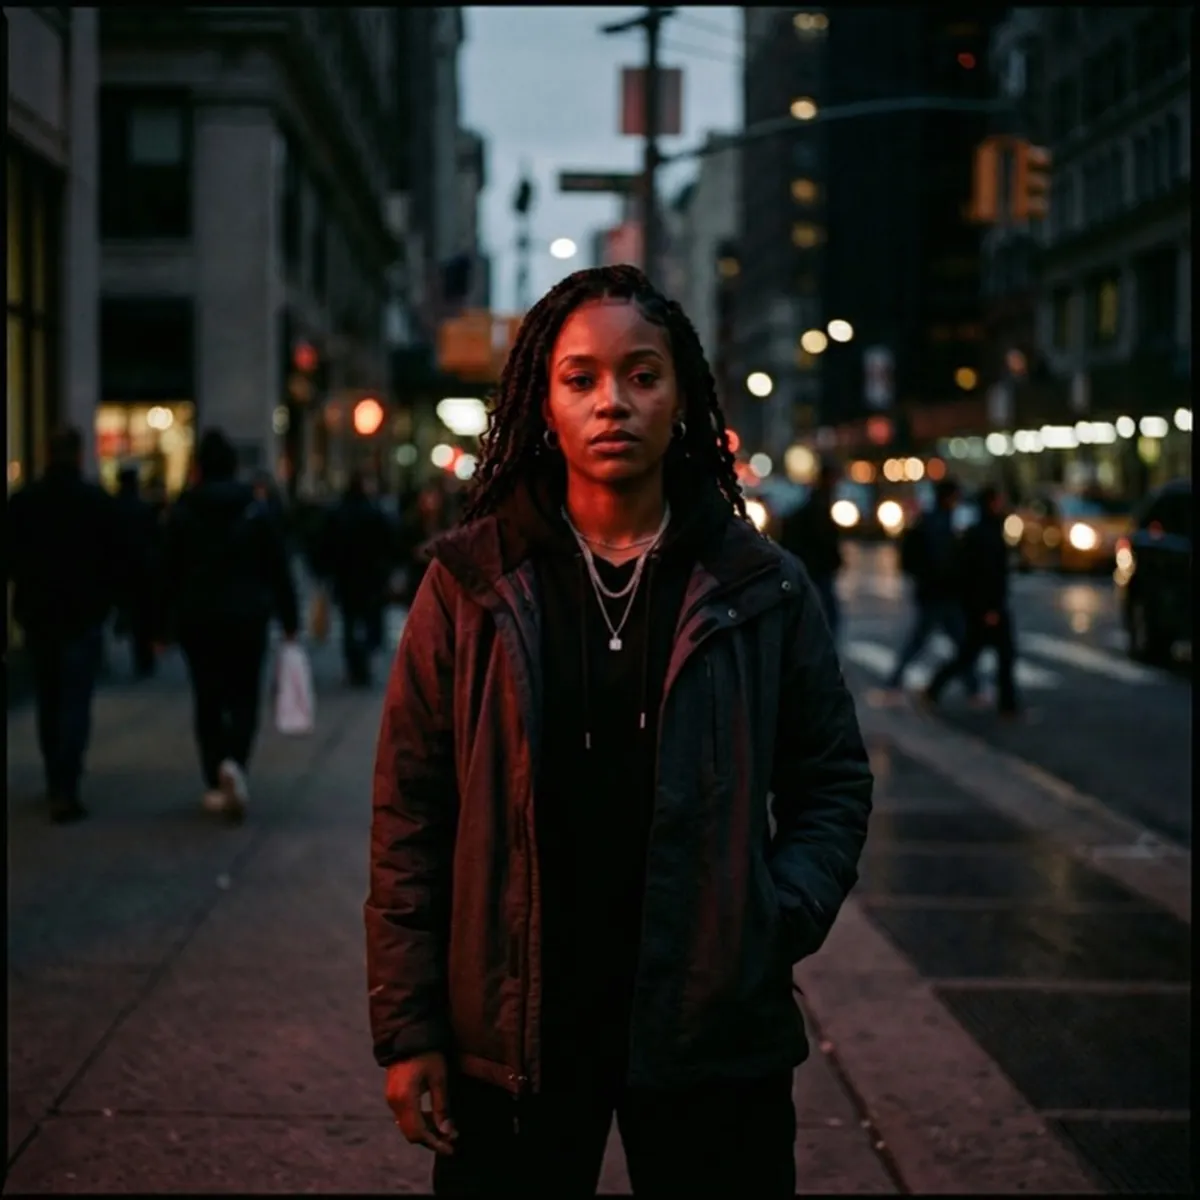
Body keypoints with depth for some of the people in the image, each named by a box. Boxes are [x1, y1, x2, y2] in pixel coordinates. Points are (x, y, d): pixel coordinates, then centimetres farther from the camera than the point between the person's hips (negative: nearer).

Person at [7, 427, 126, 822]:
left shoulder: (21, 501, -2)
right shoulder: (99, 501, -9)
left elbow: (11, 560, 3)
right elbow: (117, 560, -5)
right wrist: (103, 602, 8)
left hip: (37, 615, 3)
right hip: (83, 616, -3)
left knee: (48, 701, 17)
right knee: (75, 703, -3)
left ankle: (56, 783, 24)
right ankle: (65, 790, -12)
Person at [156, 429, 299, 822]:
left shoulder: (182, 513, -1)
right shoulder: (256, 513, 0)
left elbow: (168, 574, 0)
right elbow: (279, 571, 0)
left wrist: (164, 625, 6)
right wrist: (289, 621, 5)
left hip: (196, 621, 1)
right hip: (247, 619, 0)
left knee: (208, 701, 9)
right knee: (244, 697, 5)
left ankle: (215, 785, 10)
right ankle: (234, 763, -21)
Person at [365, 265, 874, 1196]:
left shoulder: (761, 588, 1)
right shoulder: (473, 582, -1)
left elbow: (833, 781, 8)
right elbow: (412, 811, 0)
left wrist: (782, 918, -9)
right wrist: (406, 1025, -4)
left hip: (712, 1031, 1)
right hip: (510, 1033, 0)